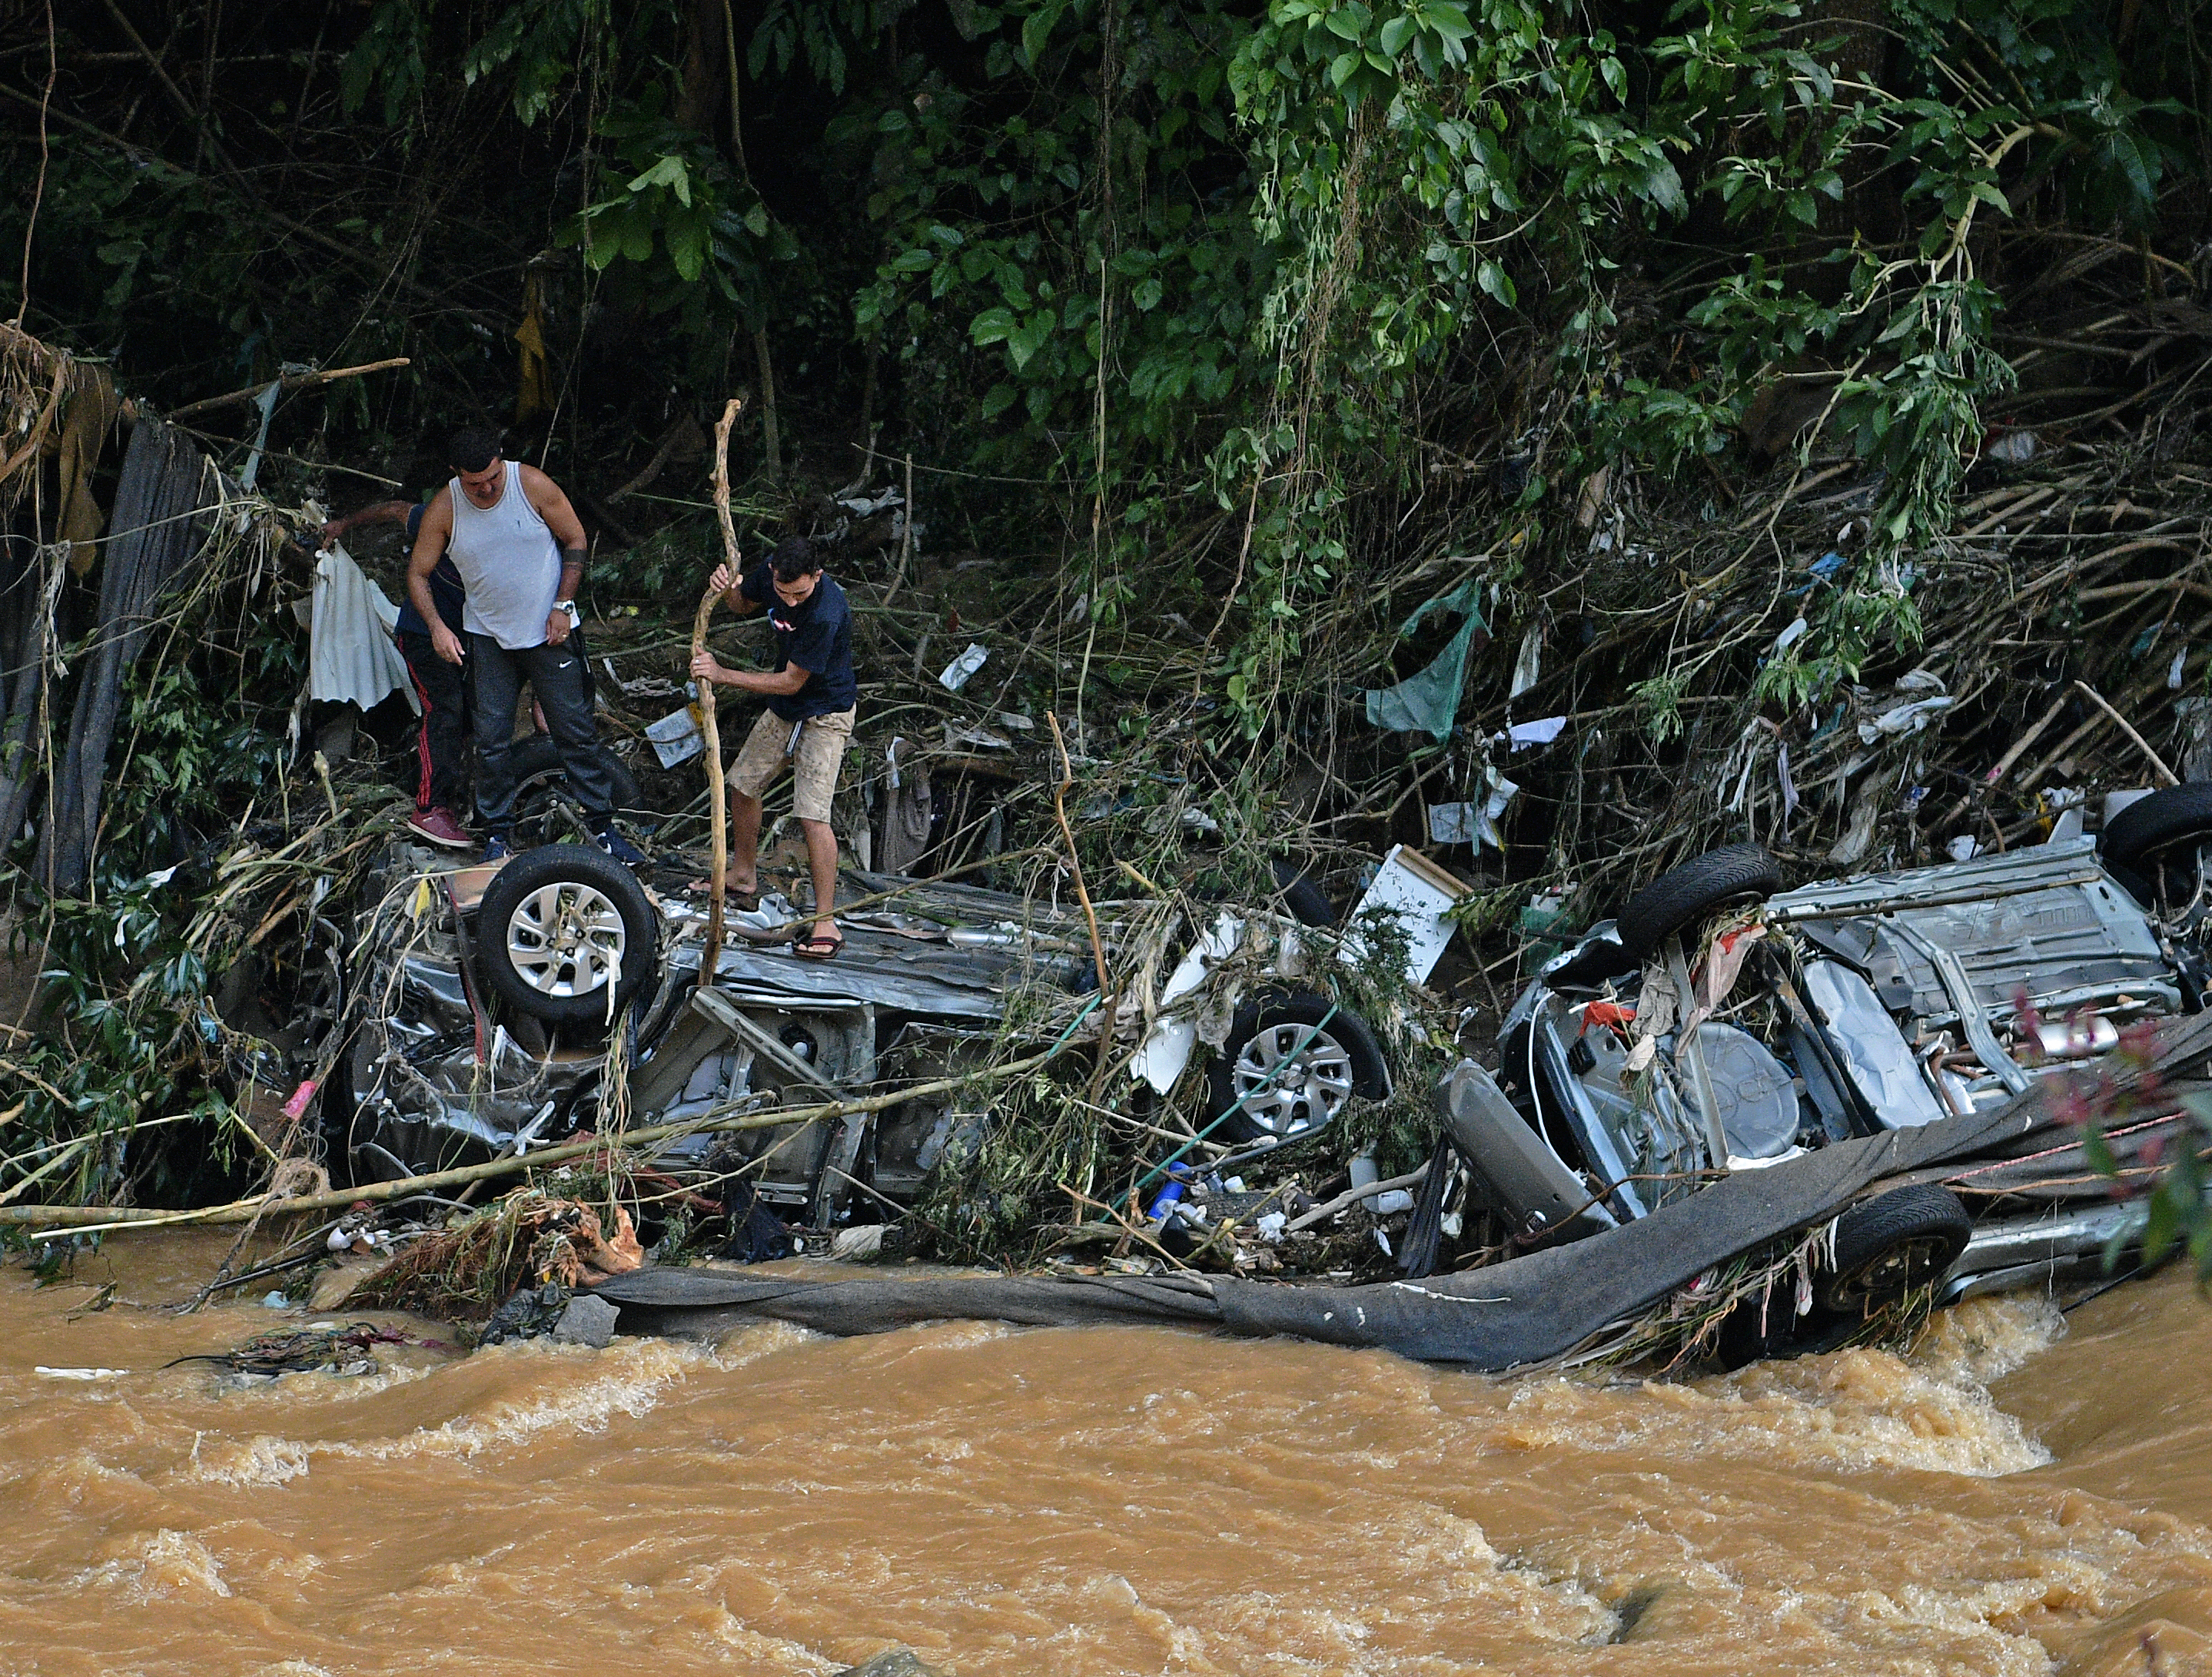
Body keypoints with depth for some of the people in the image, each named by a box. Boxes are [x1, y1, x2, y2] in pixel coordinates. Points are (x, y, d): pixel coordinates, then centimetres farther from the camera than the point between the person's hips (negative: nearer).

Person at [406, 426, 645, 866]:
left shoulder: (532, 485, -14)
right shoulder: (444, 509, -11)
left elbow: (575, 540, -1)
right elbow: (418, 574, 0)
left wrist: (563, 606, -8)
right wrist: (437, 627, -14)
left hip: (549, 632, -1)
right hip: (487, 637, 1)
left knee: (576, 731, 1)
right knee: (491, 741, 0)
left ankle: (602, 825, 11)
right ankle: (498, 834, 12)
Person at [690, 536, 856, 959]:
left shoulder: (826, 614, -36)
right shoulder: (770, 574, -14)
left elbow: (791, 683, -28)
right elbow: (744, 605, 9)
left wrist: (723, 675, -25)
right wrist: (727, 591, -15)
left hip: (825, 714, -8)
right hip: (784, 709, 8)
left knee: (812, 813, -17)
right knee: (743, 782, 19)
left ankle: (826, 924, -15)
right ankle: (743, 874, 42)